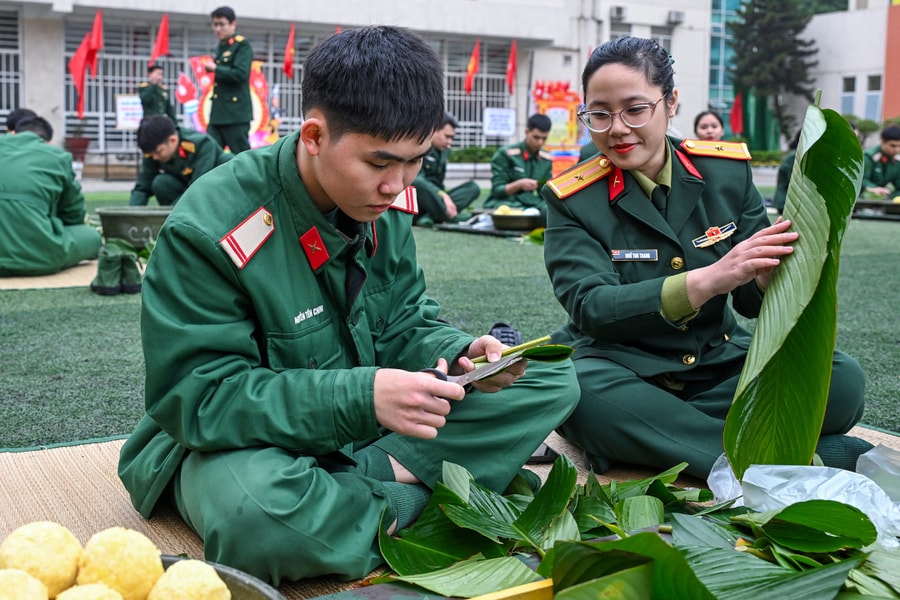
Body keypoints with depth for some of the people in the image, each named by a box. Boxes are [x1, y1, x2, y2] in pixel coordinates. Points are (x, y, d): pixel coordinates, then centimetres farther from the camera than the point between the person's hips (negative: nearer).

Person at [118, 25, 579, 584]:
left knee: (555, 380, -5)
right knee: (254, 513, -44)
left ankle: (377, 475, -20)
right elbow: (196, 397, -24)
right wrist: (363, 397, -35)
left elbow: (404, 326, 6)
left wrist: (459, 353, -18)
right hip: (244, 442, -6)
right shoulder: (209, 229, -23)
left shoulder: (384, 206, -3)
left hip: (368, 428, 6)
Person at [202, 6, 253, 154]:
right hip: (218, 114, 8)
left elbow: (240, 73, -19)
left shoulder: (242, 45, -6)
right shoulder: (221, 47, 18)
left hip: (236, 113, -8)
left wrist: (215, 68, -10)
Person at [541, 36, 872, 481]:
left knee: (842, 380, -21)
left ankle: (643, 435, -22)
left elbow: (752, 300, 3)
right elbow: (591, 309, -19)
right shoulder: (573, 199, -6)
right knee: (584, 389, -38)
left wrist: (773, 269, -22)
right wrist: (708, 280, -31)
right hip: (624, 370, -2)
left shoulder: (727, 172, 2)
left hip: (718, 363, 3)